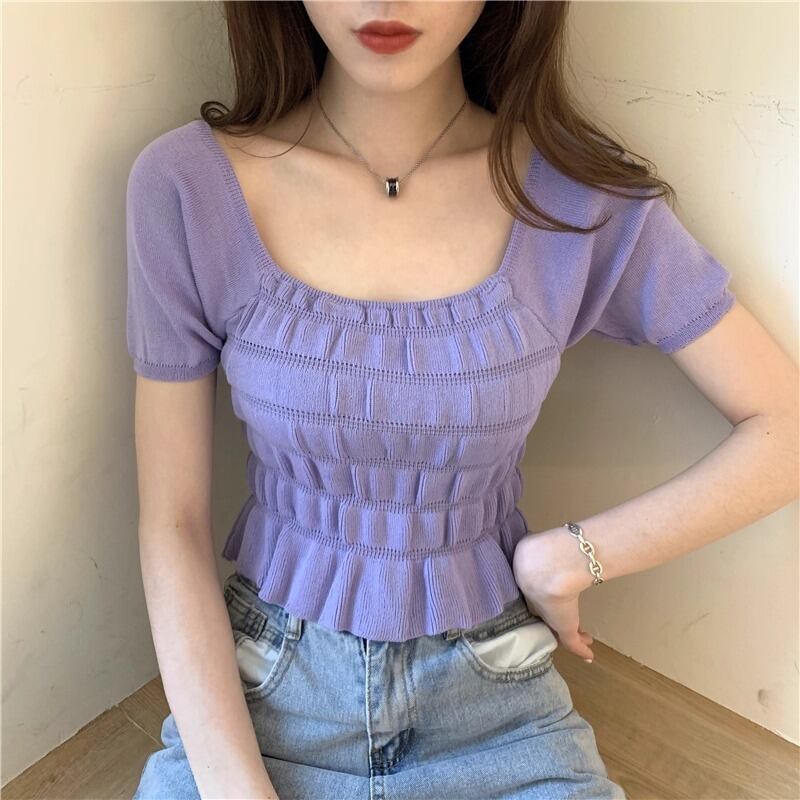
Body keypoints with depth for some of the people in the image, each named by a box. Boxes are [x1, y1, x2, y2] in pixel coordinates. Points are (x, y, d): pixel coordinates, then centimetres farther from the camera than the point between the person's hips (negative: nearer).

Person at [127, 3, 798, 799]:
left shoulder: (580, 195, -11)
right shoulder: (183, 185, -11)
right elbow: (171, 524, -7)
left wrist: (565, 558, -8)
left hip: (492, 700, 1)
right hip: (253, 696, 0)